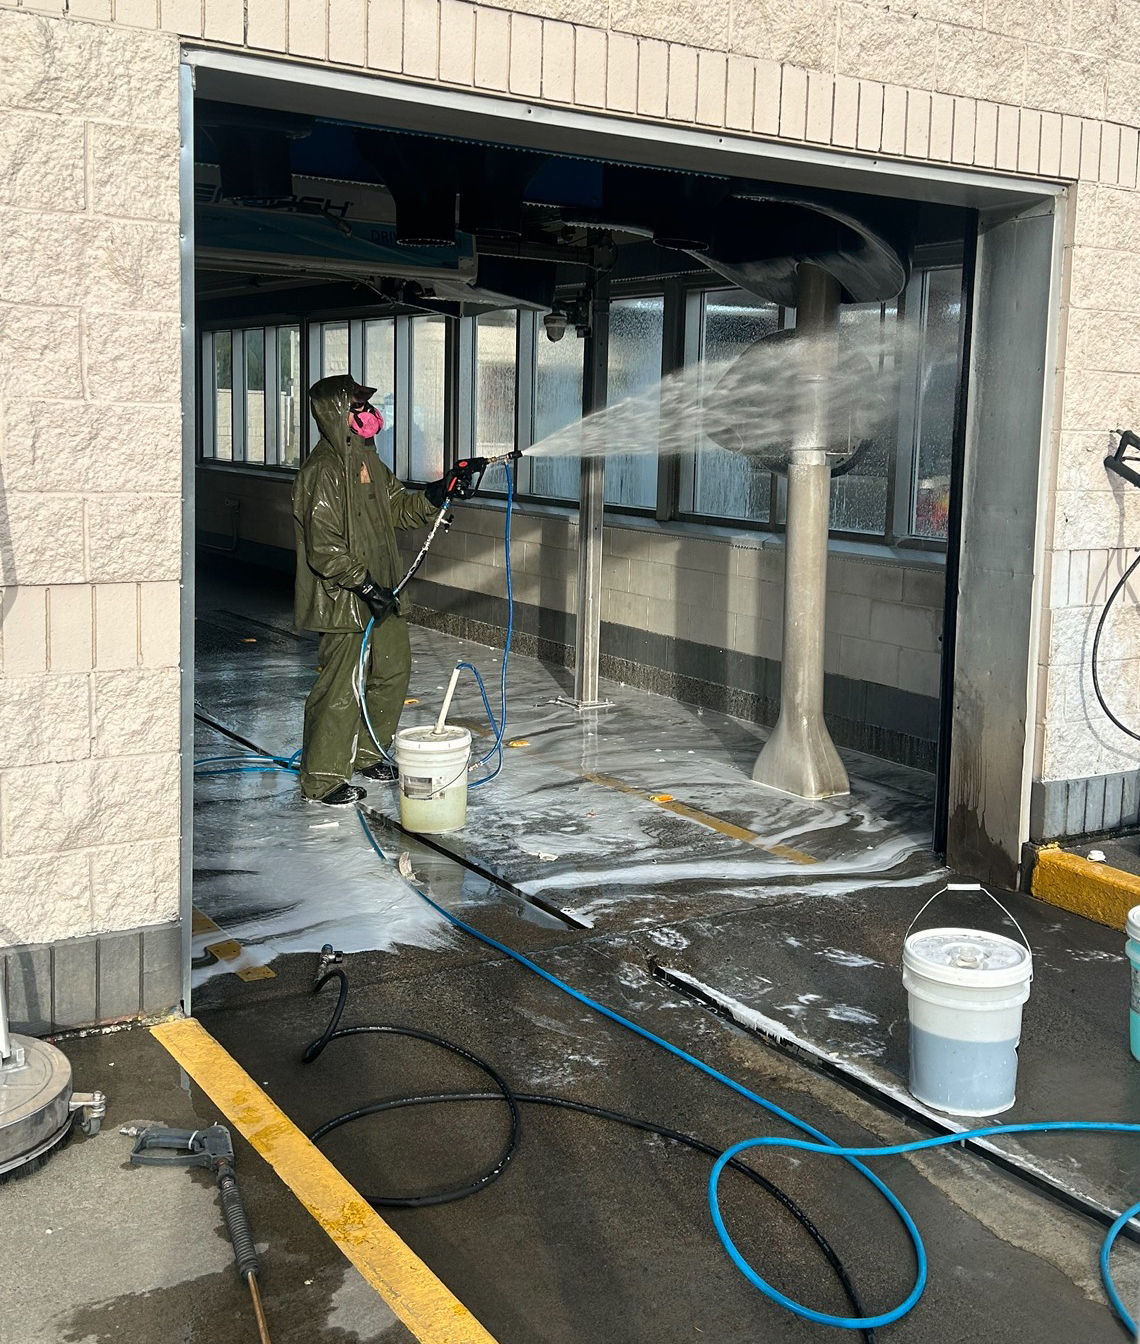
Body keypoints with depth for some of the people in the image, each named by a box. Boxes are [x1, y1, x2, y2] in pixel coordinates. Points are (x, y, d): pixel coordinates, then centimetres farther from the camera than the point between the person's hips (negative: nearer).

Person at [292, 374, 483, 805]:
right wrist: (365, 585, -22)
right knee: (341, 688, -4)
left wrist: (442, 490, 5)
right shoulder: (323, 471, -19)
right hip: (342, 601, -10)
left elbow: (400, 508, 19)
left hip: (378, 595, 10)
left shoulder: (366, 460, 12)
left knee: (393, 671, 17)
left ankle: (365, 754, 34)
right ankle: (322, 777, 8)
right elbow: (324, 549, -22)